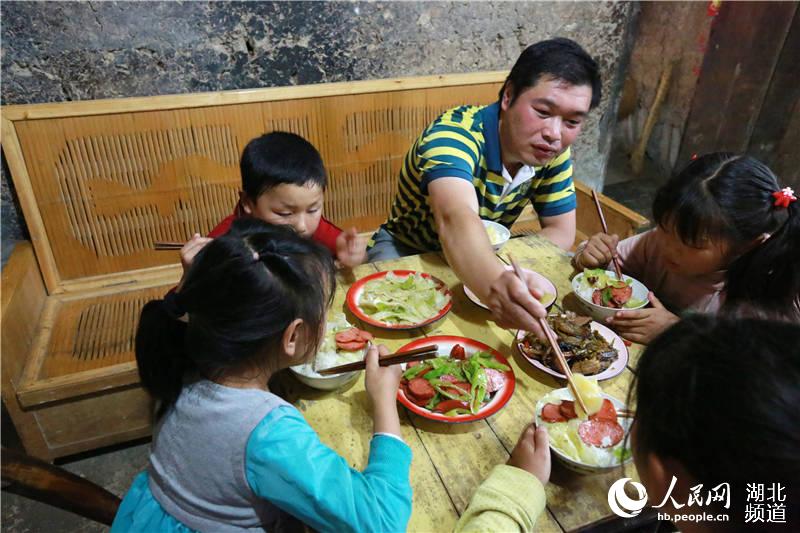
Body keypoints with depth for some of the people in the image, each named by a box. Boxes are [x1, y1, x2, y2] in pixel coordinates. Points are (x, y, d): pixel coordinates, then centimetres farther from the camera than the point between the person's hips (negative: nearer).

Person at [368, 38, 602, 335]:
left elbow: (561, 231, -6)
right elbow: (456, 220, -50)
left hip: (488, 254, 5)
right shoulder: (455, 132, -32)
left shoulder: (555, 153, -12)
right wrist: (494, 285, -72)